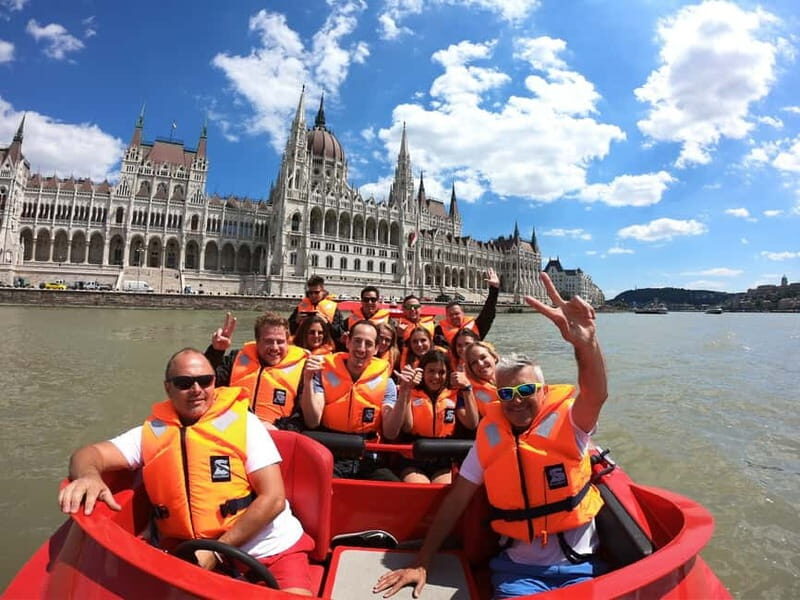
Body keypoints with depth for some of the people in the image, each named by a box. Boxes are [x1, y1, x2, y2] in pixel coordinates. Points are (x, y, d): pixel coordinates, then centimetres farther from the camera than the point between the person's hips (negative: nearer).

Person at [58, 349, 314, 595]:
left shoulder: (242, 422, -8)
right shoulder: (152, 432, 3)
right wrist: (89, 476, -31)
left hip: (273, 550, -3)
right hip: (195, 557, 4)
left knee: (296, 595, -23)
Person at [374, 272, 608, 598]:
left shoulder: (566, 422, -11)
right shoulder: (490, 434, -4)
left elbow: (596, 396, -34)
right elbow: (456, 500, -2)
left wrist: (587, 342, -54)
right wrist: (421, 564, -4)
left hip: (579, 565, -1)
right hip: (519, 567, 1)